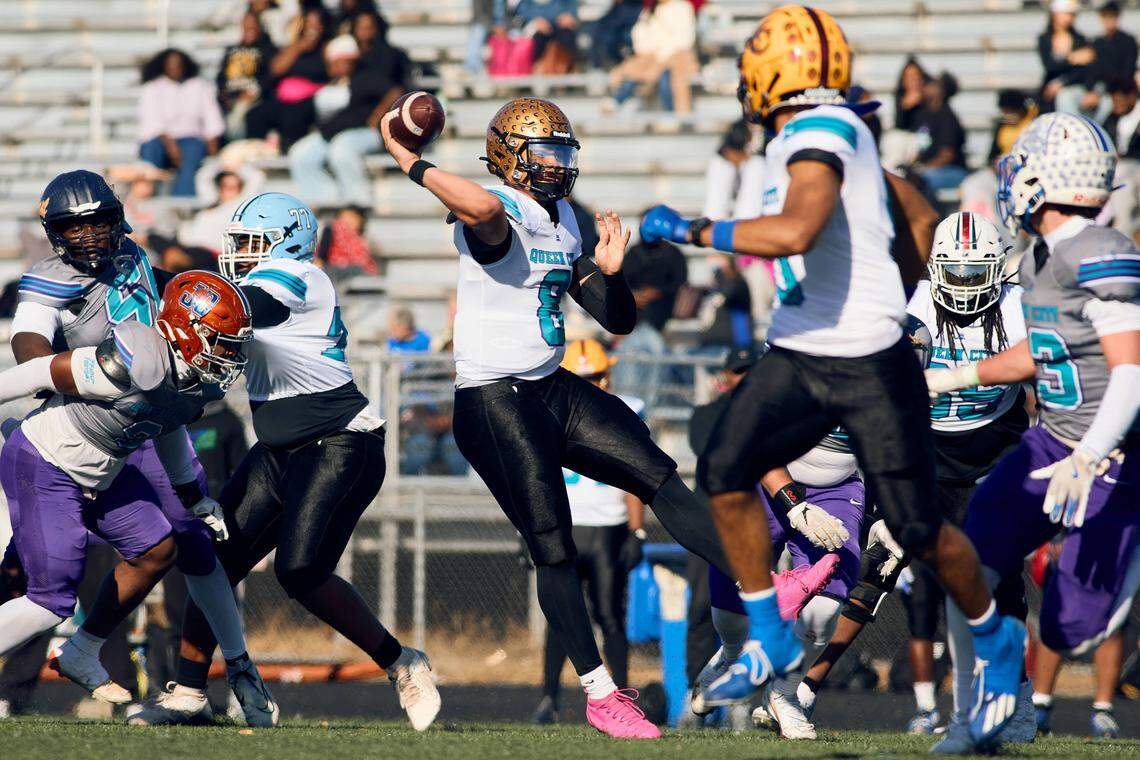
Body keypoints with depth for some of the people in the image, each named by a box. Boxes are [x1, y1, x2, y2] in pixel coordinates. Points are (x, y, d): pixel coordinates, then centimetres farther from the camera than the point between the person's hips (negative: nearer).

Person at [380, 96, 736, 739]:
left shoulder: (565, 223, 12)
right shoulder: (498, 217, -15)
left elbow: (619, 320, 15)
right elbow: (483, 208, -44)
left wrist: (609, 271, -5)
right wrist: (407, 161, -32)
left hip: (553, 390, 8)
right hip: (494, 400, -8)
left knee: (659, 475, -4)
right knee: (553, 547, -5)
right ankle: (601, 694, 1)